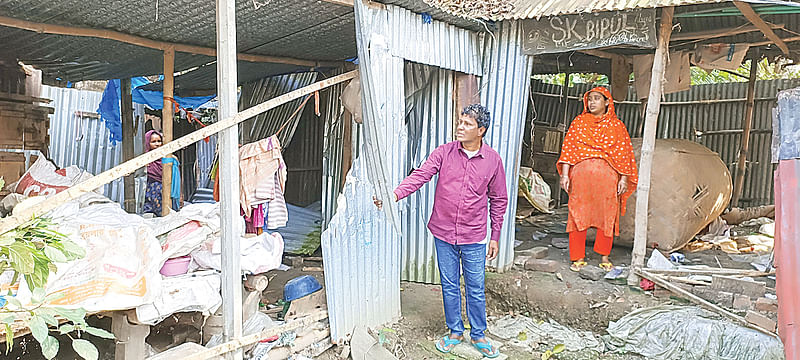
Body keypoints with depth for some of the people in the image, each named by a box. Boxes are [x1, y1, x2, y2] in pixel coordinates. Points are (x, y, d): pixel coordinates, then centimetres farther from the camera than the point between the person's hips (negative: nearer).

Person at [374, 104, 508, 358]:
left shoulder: (492, 160, -3)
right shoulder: (444, 153, -3)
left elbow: (498, 200, 4)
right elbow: (420, 176, -14)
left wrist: (495, 237, 4)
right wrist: (394, 195, -31)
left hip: (473, 238, -1)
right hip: (444, 234, 1)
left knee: (476, 289, 9)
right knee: (449, 286, 14)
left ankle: (478, 335, 30)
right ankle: (455, 332, 32)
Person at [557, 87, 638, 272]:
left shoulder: (616, 125, 9)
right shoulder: (579, 121, 10)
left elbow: (624, 152, 7)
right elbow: (568, 148, 6)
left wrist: (624, 178, 0)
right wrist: (565, 174, -3)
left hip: (607, 176, 0)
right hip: (581, 174, 0)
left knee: (607, 216, 3)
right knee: (578, 215, -1)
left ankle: (604, 257, 17)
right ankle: (579, 257, 9)